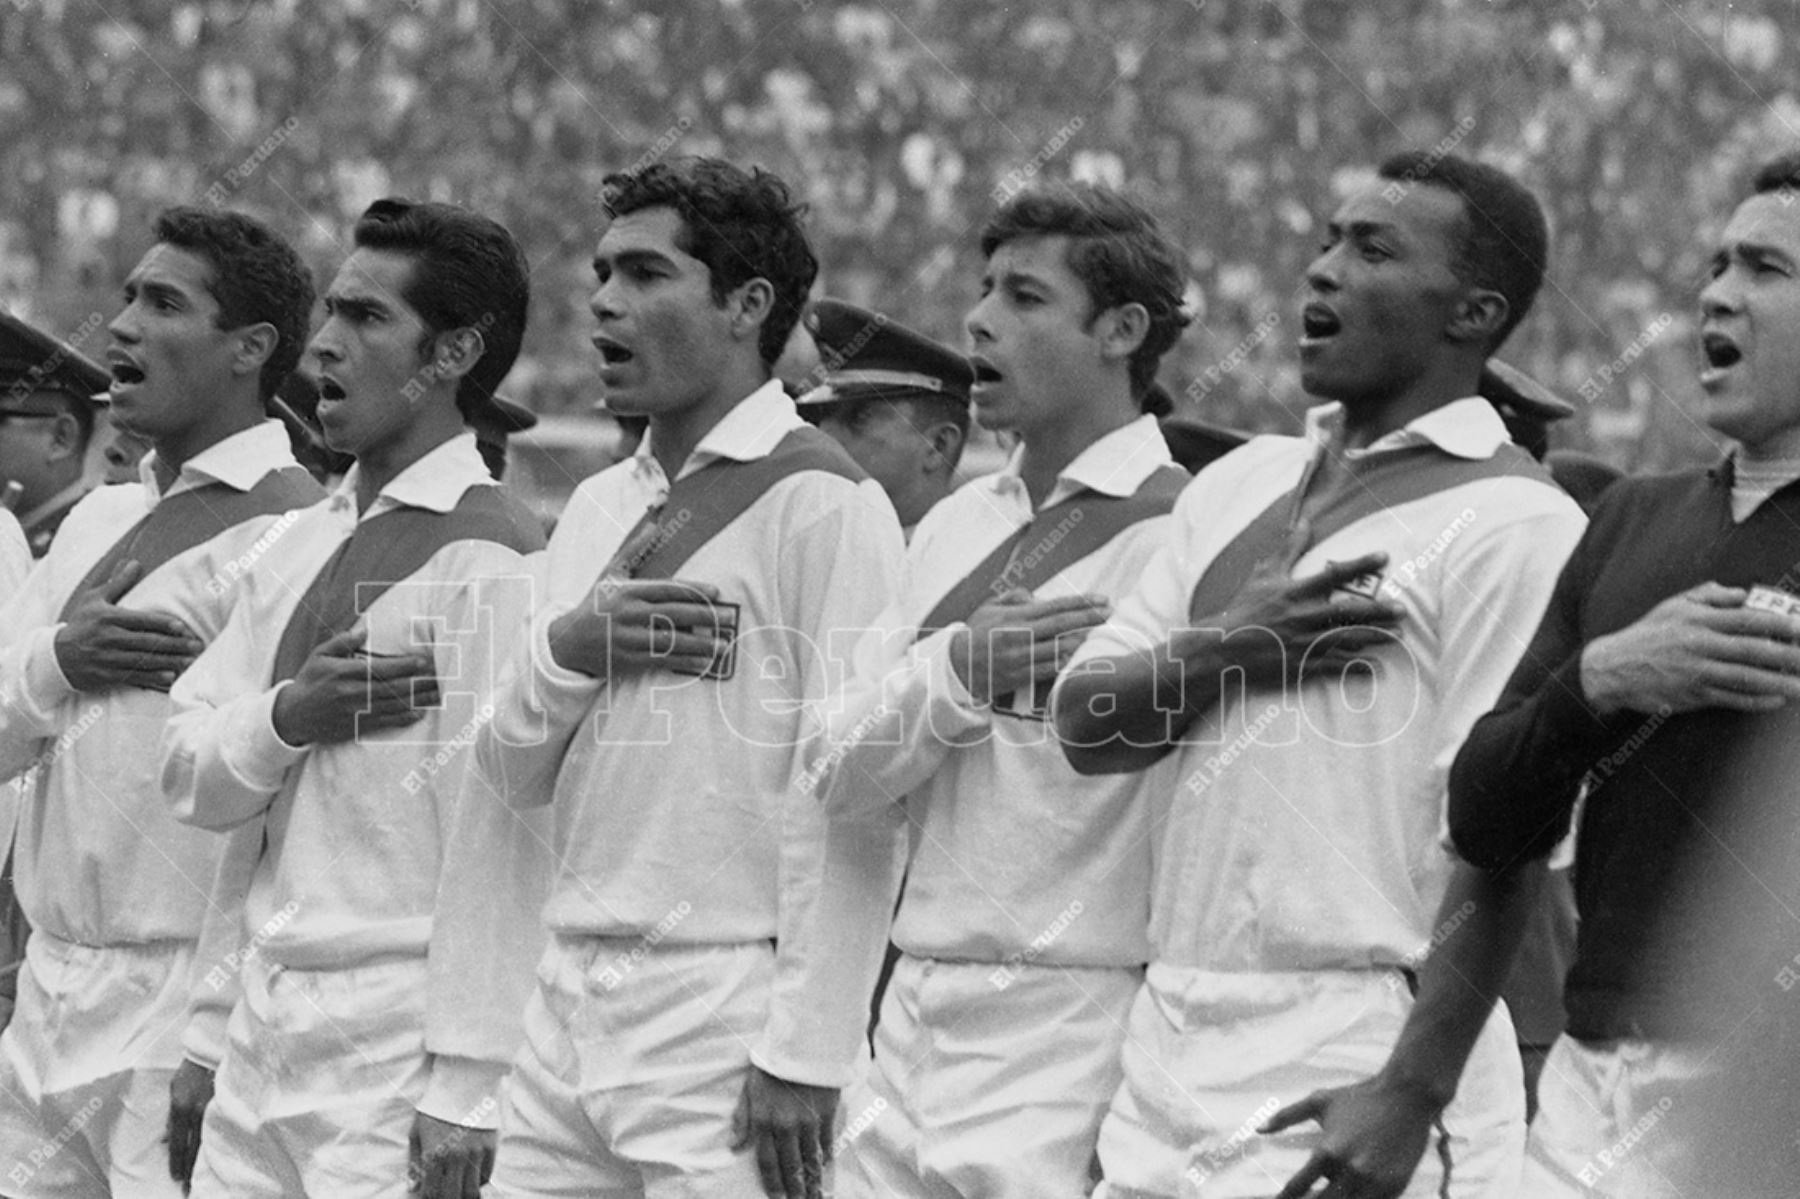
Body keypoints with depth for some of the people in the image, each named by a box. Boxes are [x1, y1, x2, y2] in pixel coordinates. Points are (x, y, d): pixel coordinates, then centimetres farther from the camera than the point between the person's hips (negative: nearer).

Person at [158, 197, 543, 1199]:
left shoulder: (487, 560, -10)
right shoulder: (304, 544, 14)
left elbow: (494, 840, -15)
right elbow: (190, 776, 13)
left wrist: (462, 1101, -17)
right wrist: (289, 715, -8)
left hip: (392, 1032, -7)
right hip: (261, 1020, 7)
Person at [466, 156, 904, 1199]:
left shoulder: (820, 501, -8)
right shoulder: (600, 506, 17)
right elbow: (513, 776, 19)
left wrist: (806, 1054, -18)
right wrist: (566, 651, -2)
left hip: (726, 1001, -7)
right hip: (571, 997, 7)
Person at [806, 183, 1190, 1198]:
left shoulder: (1178, 534, -8)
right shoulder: (958, 526, 15)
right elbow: (841, 769, 10)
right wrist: (959, 669, -10)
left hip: (1073, 1035, -7)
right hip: (916, 1023, 7)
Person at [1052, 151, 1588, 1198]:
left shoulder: (1510, 522, -7)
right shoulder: (1240, 483, 16)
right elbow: (1085, 724, 13)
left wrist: (1413, 1093, -20)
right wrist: (1229, 648, -7)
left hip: (1352, 1069, -7)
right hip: (1173, 1054, 7)